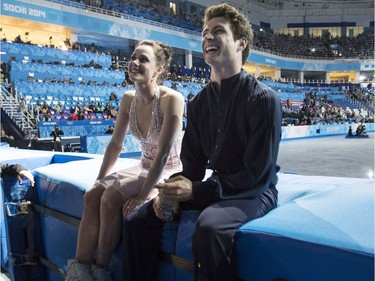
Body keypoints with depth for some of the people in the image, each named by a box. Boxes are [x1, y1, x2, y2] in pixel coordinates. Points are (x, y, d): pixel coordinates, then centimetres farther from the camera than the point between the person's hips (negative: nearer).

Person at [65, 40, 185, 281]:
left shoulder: (171, 99, -22)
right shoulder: (128, 99, 0)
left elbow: (163, 154, -24)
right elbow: (115, 145, 7)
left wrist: (142, 195, -23)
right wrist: (99, 181, 3)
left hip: (169, 172, -7)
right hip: (144, 168, 7)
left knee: (111, 199, -23)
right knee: (92, 196, -13)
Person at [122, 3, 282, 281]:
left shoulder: (263, 99, -16)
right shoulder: (199, 102, 4)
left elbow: (258, 176, -19)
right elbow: (193, 163, 6)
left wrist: (196, 191, -23)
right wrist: (176, 191, -15)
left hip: (255, 193, -6)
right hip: (216, 186, 6)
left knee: (209, 225, -38)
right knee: (138, 220, -4)